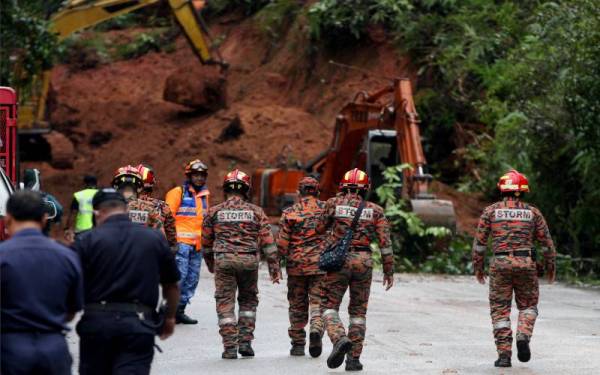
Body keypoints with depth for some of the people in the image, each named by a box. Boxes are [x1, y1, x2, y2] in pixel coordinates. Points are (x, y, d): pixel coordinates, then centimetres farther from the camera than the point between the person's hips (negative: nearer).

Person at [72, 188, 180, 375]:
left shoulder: (87, 241, -2)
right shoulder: (155, 239, 7)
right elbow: (171, 285, 15)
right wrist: (170, 317, 31)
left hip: (96, 322, 0)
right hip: (139, 324, 0)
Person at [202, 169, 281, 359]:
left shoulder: (214, 212, 5)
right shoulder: (256, 212, 4)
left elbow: (206, 242, 14)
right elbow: (267, 242, 1)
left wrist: (210, 263, 30)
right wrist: (274, 267, 6)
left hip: (223, 260, -1)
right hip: (249, 260, 1)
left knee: (225, 303, 5)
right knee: (248, 300, 18)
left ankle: (230, 347, 1)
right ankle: (245, 342, 11)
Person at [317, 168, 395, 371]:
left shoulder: (334, 203, 1)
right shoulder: (375, 210, 4)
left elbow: (320, 229, 14)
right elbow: (385, 242, 1)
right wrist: (389, 271, 8)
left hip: (338, 260, -2)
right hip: (363, 261, 2)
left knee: (329, 306, 7)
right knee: (358, 311, 12)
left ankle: (339, 338, -21)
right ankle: (354, 358, 8)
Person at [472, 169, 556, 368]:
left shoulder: (490, 211, 6)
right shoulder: (533, 212, 7)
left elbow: (479, 241, 5)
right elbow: (546, 241, 9)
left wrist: (478, 267, 15)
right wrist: (550, 266, 20)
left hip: (500, 263, 0)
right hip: (526, 263, 0)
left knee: (500, 310, 6)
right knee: (528, 305, 15)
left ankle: (504, 354, -2)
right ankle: (523, 336, -11)